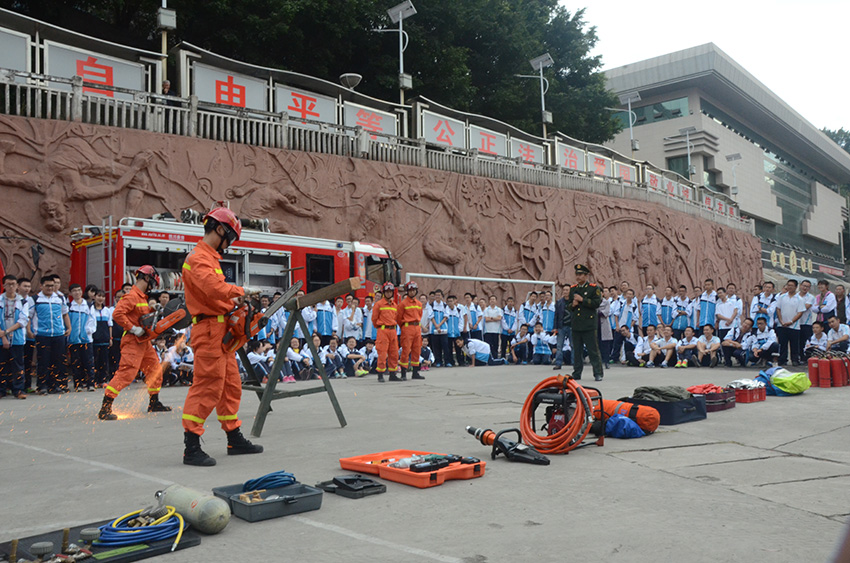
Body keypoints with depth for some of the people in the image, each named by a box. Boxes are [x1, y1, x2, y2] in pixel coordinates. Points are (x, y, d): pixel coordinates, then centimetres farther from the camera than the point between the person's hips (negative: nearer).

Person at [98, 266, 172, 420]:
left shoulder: (142, 297, 17)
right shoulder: (132, 296, -14)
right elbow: (117, 314, -24)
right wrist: (133, 329, -23)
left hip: (144, 342, 10)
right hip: (132, 342, -10)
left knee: (155, 370, 16)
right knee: (126, 373, -16)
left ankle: (154, 403, 29)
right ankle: (105, 409, -15)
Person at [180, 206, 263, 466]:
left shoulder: (210, 257, 22)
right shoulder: (198, 257, -12)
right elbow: (214, 287, -28)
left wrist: (233, 301, 6)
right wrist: (242, 291, -18)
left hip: (221, 331, 11)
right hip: (209, 330, -11)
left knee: (230, 386, 15)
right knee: (207, 387, -10)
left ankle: (235, 439, 24)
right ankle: (191, 448, -5)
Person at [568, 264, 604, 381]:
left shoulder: (594, 288, -1)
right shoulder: (572, 289, 15)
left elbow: (597, 303, -11)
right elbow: (569, 305, 20)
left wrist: (582, 300, -14)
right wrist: (572, 305, -3)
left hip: (589, 325, -5)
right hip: (576, 325, 5)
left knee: (593, 350, -4)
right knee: (577, 350, 9)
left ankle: (598, 374, 1)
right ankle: (577, 373, 16)